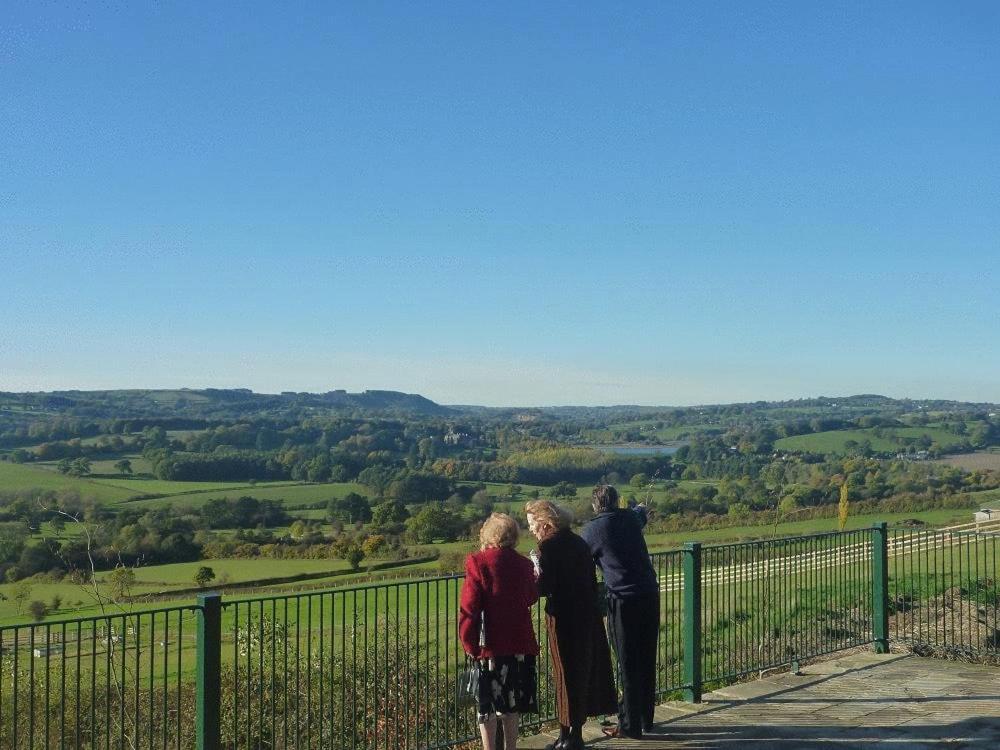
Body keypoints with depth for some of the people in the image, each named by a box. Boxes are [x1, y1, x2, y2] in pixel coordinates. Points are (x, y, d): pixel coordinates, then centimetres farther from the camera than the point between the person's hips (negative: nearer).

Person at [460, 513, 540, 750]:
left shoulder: (478, 563, -9)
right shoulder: (524, 564, 3)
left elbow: (469, 607, -13)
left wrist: (469, 642, -6)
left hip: (490, 644, -4)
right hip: (520, 643, 4)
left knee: (487, 704, 4)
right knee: (510, 704, 14)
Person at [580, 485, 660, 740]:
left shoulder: (591, 530, -6)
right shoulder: (630, 518, 7)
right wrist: (641, 508, 55)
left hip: (623, 600, -5)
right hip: (650, 594, 5)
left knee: (628, 664, 3)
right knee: (647, 661, 14)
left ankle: (630, 726, 8)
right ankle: (646, 720, 26)